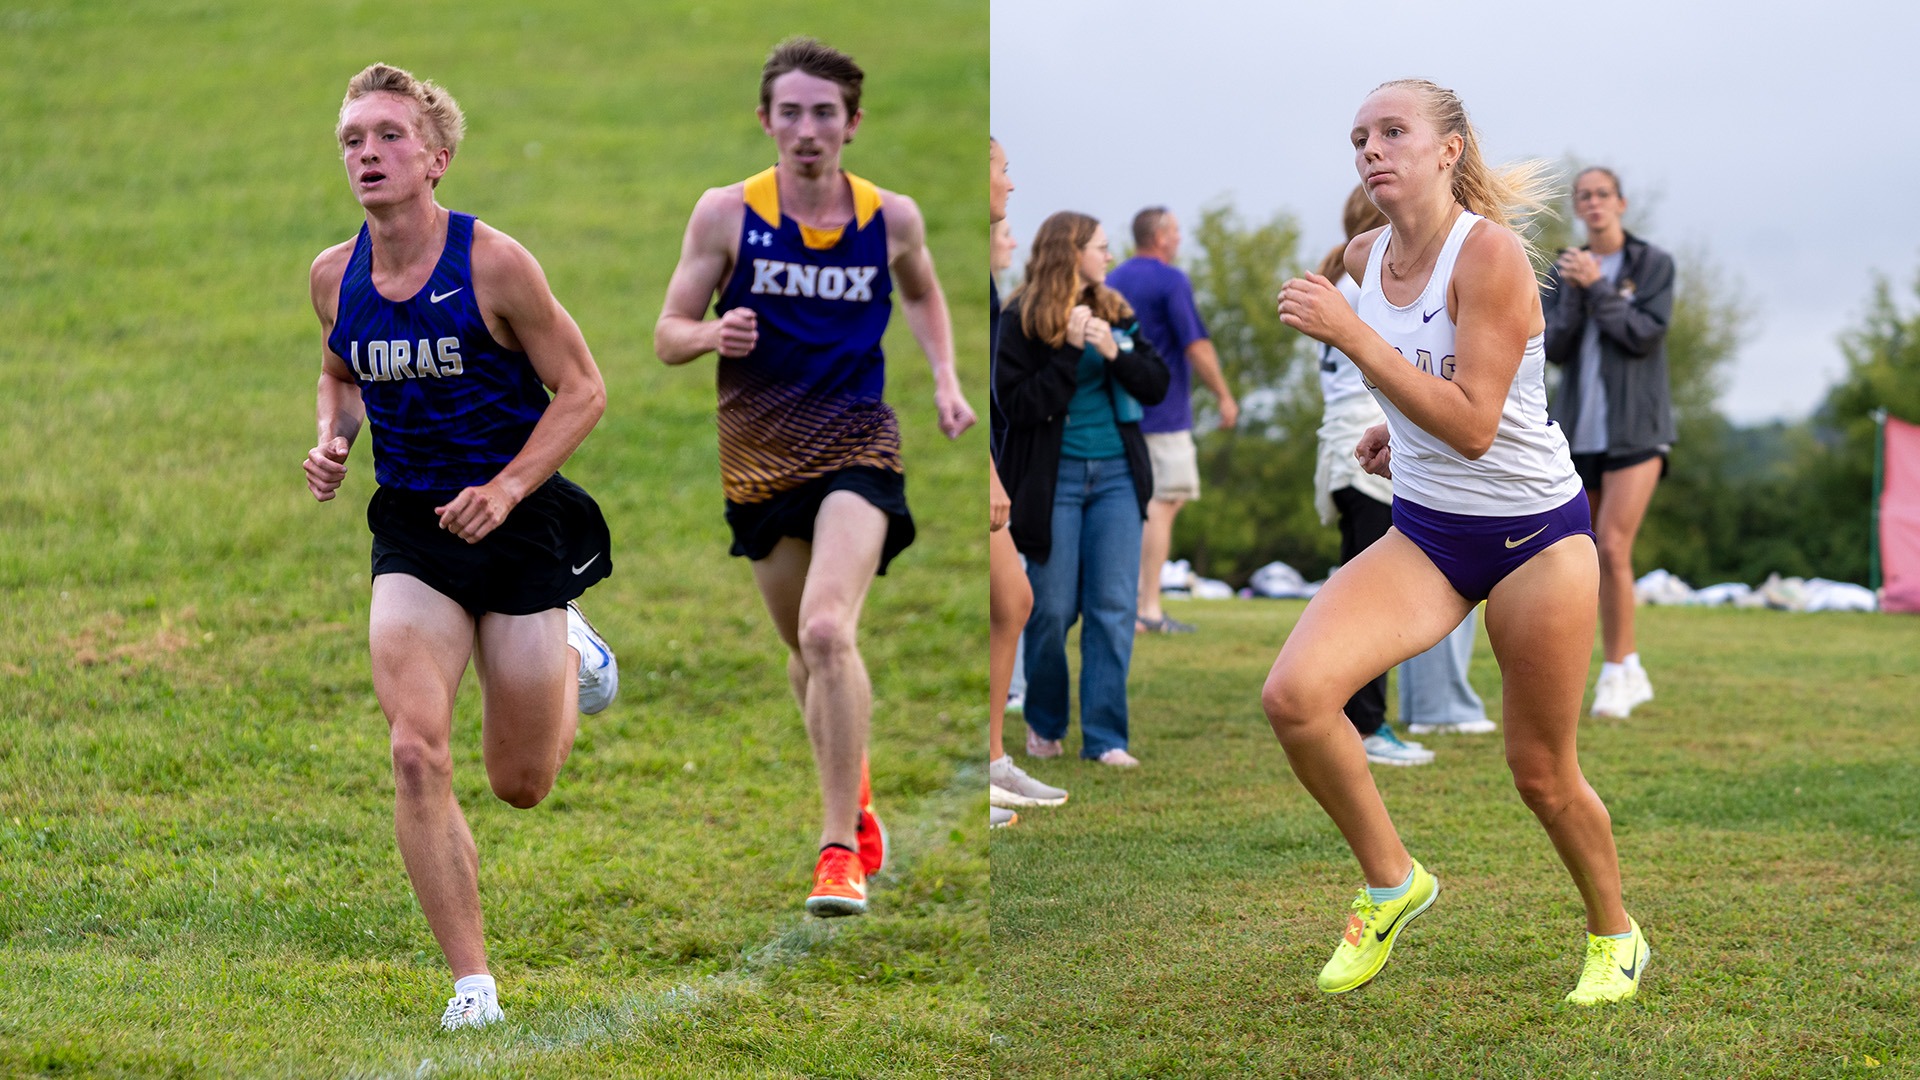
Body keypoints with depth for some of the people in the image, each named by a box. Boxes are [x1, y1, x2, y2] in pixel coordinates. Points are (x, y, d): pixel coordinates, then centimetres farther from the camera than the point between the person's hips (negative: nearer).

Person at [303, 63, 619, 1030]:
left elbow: (582, 390, -9)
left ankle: (571, 659, 44)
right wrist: (331, 440, -1)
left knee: (522, 785, 9)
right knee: (416, 753, -17)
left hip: (517, 524, -3)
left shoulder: (493, 264, -15)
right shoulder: (335, 277, -1)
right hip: (411, 532, 3)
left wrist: (506, 489, -21)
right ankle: (472, 983, -7)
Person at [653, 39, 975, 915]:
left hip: (856, 446, -2)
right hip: (759, 455, 2)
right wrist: (713, 334, -23)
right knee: (808, 652, 16)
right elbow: (668, 334, -1)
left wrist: (945, 378, 6)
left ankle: (840, 846, -18)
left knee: (827, 629, -23)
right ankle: (854, 796, 43)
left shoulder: (893, 218, -1)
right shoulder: (726, 214, -5)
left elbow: (923, 294, 21)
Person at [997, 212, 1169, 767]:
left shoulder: (1116, 312, 7)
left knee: (1114, 608, -2)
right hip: (1053, 478, -4)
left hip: (1117, 474, 4)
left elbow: (1157, 386, 5)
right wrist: (1069, 351, -19)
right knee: (1053, 609, 2)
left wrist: (1116, 353, -12)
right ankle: (1044, 723, 24)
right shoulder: (1022, 320, -6)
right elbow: (1017, 404, -13)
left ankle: (1105, 737, 1)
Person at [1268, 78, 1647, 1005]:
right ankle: (1391, 882, 1)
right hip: (1424, 534, 5)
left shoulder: (1489, 253, -20)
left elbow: (1472, 426, -28)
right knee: (1294, 693, -19)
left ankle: (1615, 936, 32)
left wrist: (1350, 334, -30)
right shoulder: (1364, 259, 1)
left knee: (1542, 773, 5)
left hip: (1534, 534, -5)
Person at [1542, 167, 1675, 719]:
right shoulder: (1562, 272, 9)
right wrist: (1572, 294, -14)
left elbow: (1645, 334, -12)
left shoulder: (1653, 264, -1)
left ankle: (1615, 673, -8)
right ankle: (1631, 673, 19)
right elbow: (1553, 349, 0)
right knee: (1600, 555, 8)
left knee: (1613, 548, -16)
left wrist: (1596, 287, -15)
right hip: (1580, 429, 4)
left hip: (1635, 429, -4)